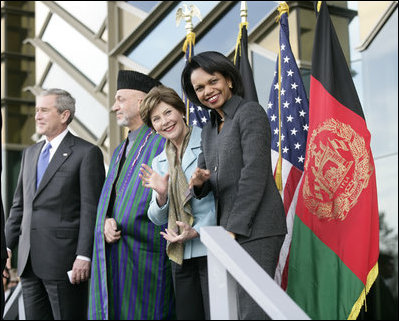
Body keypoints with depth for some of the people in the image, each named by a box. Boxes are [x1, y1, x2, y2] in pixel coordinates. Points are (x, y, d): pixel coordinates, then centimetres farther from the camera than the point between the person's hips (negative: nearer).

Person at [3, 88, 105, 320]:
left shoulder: (87, 153, -5)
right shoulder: (30, 153, 17)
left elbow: (91, 210, -11)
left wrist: (84, 256, -16)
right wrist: (8, 245, 13)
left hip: (64, 262, -7)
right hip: (30, 262, 7)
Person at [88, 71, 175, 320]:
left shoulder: (163, 142, -6)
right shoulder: (120, 151, 22)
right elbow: (107, 197, 18)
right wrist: (106, 222, -3)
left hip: (143, 253, -7)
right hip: (112, 257, 7)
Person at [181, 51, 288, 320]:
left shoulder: (250, 112, -3)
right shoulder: (209, 129, 21)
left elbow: (254, 175, -12)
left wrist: (234, 228, -15)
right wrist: (199, 182, -5)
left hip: (256, 227, -8)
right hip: (229, 229, 8)